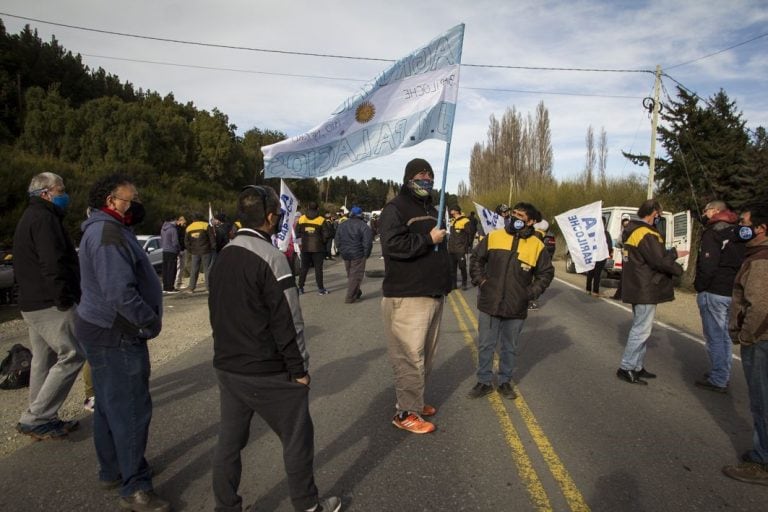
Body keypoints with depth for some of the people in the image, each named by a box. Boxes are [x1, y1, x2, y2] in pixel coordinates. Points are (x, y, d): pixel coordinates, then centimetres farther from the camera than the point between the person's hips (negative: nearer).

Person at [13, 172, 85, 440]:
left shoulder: (29, 218, 21)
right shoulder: (44, 218, -13)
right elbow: (53, 264, -24)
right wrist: (64, 299, -21)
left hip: (31, 303, 11)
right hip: (50, 304, -11)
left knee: (44, 361, 14)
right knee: (72, 355, -8)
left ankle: (41, 420, 22)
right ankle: (35, 418, -5)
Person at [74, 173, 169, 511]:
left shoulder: (107, 229, 13)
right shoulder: (108, 234, -21)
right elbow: (120, 292, -27)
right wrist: (151, 322, -18)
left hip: (108, 330, 11)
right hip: (115, 335, -11)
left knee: (110, 405, 20)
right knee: (131, 410, -4)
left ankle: (112, 470, 35)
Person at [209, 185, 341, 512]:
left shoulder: (223, 256, 5)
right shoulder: (270, 257, -19)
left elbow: (218, 311, 13)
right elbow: (287, 321, -19)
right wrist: (300, 368, -11)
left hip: (227, 366, 8)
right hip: (267, 374, -7)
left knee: (230, 440, 16)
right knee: (297, 436, 9)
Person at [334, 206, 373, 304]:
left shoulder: (341, 226, 8)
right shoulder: (362, 226, -11)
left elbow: (337, 241, 9)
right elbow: (368, 241, -15)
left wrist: (342, 251, 16)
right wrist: (366, 254, -4)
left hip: (345, 255, 6)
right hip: (358, 255, -6)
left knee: (350, 275, 19)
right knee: (356, 276, 1)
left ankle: (356, 293, 31)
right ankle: (350, 297, -1)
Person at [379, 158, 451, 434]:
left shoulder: (431, 210, 20)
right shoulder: (395, 209, -7)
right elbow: (393, 245, -24)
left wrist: (445, 282, 22)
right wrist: (428, 239, -16)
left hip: (434, 294, 9)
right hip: (406, 296, -9)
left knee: (426, 354, 15)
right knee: (410, 355, -6)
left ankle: (413, 400, 29)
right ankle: (406, 412, 5)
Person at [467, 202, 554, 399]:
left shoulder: (537, 245, -2)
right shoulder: (493, 237, -1)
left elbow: (546, 273, 7)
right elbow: (476, 258, 9)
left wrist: (532, 292, -2)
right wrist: (480, 280, -1)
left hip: (516, 308, 0)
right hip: (489, 304, 0)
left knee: (509, 348, 14)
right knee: (485, 345, 9)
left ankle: (505, 381, 31)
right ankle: (484, 381, 24)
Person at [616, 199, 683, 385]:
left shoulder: (633, 231, 12)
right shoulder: (647, 234, -20)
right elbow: (660, 261, -20)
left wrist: (671, 254, 3)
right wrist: (678, 269, -2)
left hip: (637, 288, 10)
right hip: (646, 290, -10)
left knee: (640, 328, 17)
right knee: (641, 330, -3)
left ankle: (637, 367, 24)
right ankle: (626, 368, 3)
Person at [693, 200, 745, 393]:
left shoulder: (713, 233, -12)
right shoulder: (735, 232, 13)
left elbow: (707, 265, -21)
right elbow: (740, 263, 16)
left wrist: (700, 286, -10)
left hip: (713, 292, -8)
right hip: (731, 293, 9)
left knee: (714, 336, -2)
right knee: (724, 335, 17)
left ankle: (718, 380, 3)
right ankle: (723, 375, 27)